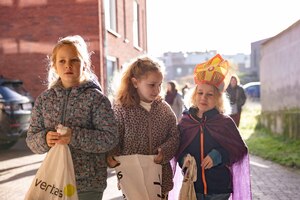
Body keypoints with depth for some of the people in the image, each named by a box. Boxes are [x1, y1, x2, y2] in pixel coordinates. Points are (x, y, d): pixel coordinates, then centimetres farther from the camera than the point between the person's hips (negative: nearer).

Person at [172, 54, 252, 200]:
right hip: (192, 188, 2)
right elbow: (177, 150, 8)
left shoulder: (225, 122, -3)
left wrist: (220, 155, -17)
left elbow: (239, 150, -1)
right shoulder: (185, 122, 2)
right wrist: (184, 159, -13)